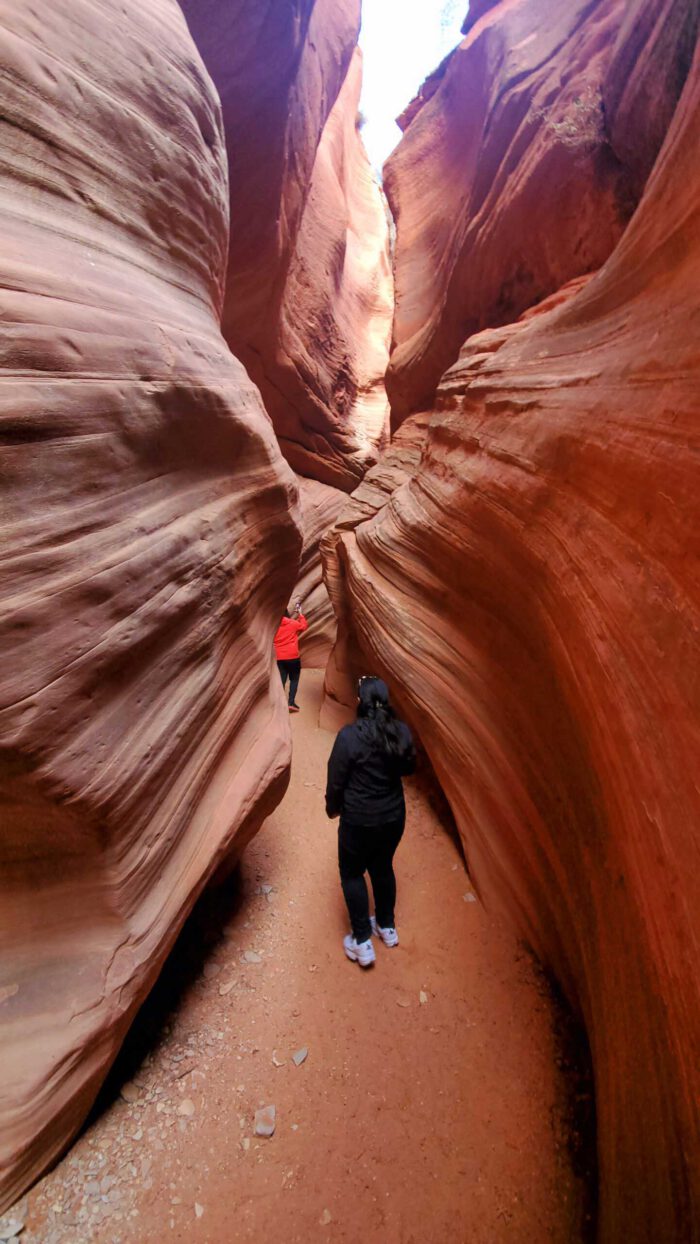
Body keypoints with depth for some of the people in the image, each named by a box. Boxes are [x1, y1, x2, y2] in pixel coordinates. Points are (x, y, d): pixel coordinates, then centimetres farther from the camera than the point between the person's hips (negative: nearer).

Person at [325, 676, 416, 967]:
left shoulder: (349, 735, -23)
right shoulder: (402, 731, -11)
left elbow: (336, 780, -14)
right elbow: (408, 767, 5)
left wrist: (332, 808, 4)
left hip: (359, 820, -4)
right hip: (394, 815, 5)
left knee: (352, 873, 18)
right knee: (383, 867, 25)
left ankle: (362, 942, 26)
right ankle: (387, 927, 43)